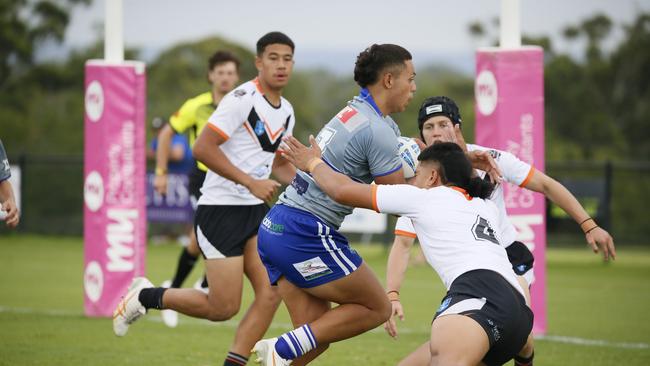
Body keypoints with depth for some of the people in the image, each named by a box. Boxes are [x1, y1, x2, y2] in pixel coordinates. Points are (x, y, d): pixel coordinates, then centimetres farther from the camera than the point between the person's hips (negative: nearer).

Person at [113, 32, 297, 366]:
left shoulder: (286, 112, 12)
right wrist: (250, 182, -22)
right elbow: (202, 149, -20)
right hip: (220, 210, -8)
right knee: (223, 308, -7)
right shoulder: (242, 99, -15)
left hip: (255, 212, 8)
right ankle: (145, 296, 14)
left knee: (271, 294, -8)